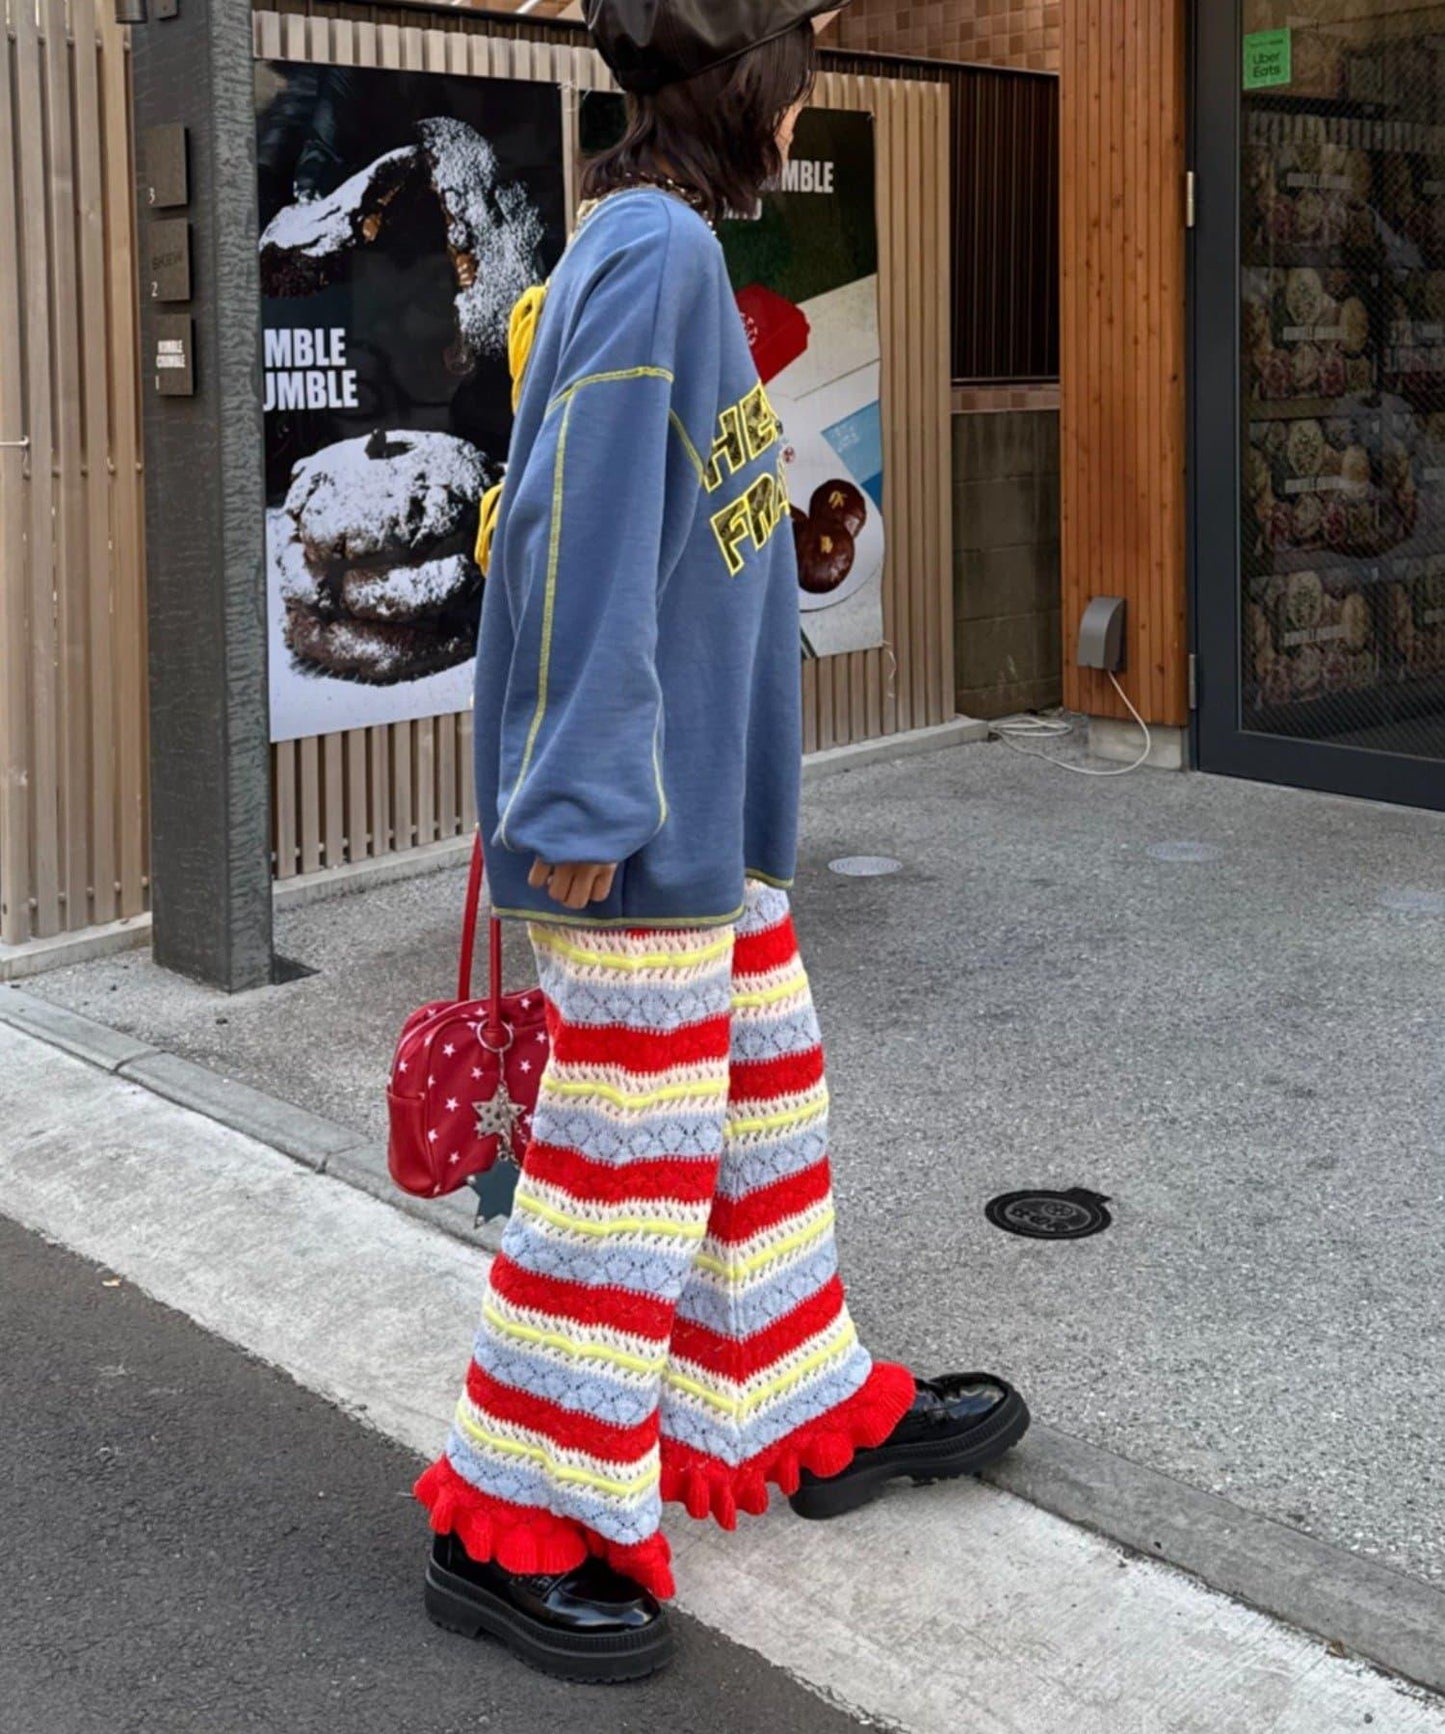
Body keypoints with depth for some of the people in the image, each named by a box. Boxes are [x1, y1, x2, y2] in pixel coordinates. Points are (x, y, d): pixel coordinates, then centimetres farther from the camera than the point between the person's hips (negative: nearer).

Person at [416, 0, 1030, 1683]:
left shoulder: (658, 247, 13)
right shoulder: (658, 249, -17)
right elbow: (580, 529, -24)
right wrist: (588, 797, -24)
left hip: (709, 801, 10)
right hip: (646, 819, -10)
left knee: (764, 1096, 20)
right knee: (633, 1165, -2)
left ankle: (812, 1412, 36)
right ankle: (510, 1527, 12)